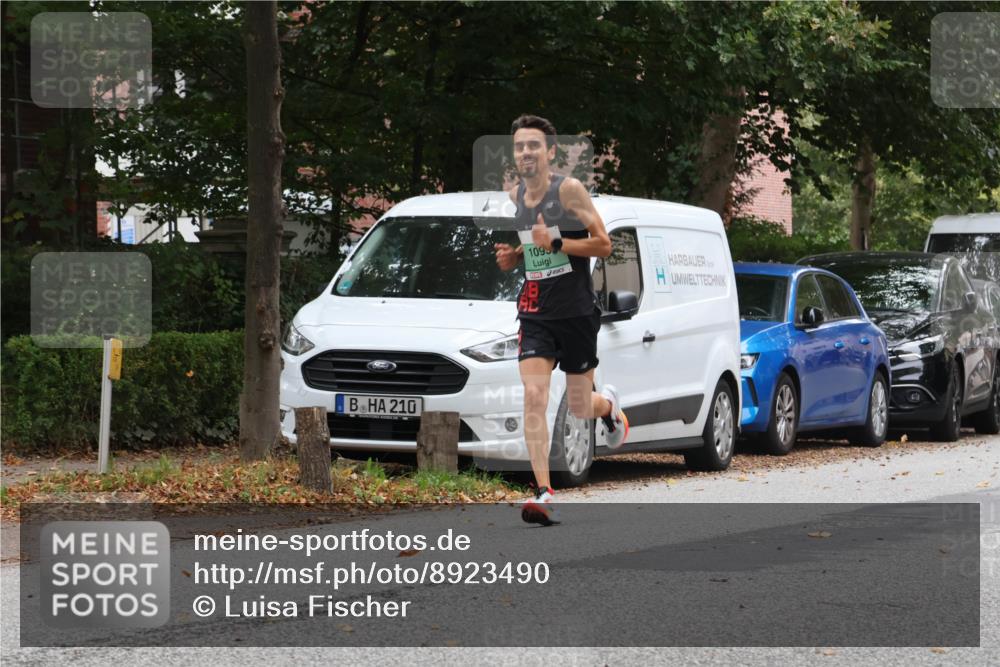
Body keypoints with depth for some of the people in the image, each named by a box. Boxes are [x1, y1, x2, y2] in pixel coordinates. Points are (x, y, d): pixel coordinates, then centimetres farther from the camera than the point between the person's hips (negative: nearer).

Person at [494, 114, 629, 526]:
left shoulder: (569, 190, -12)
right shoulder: (514, 198, 6)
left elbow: (603, 245, -13)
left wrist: (555, 243, -25)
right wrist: (511, 256, 2)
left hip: (576, 313, -3)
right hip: (535, 314, 3)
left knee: (579, 408, 8)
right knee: (533, 397, -15)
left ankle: (608, 404, 47)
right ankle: (544, 494, -17)